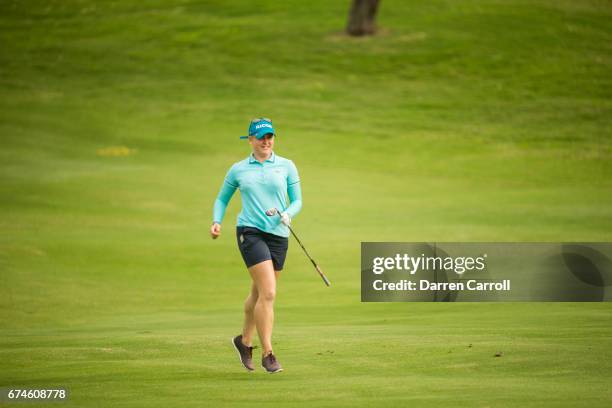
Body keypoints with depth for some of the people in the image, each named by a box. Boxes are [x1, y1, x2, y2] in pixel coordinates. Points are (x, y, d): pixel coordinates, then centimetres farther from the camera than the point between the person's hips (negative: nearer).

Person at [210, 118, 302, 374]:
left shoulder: (286, 166, 8)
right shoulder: (238, 170, 7)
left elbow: (297, 200, 8)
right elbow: (222, 199, 17)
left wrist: (288, 214, -13)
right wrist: (216, 222, 0)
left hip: (278, 234, 3)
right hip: (250, 231, -3)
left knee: (259, 293, 13)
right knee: (268, 293, -16)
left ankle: (244, 340, 37)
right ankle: (267, 354, -12)